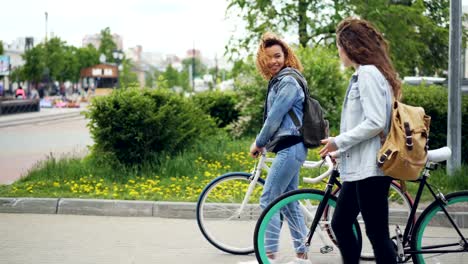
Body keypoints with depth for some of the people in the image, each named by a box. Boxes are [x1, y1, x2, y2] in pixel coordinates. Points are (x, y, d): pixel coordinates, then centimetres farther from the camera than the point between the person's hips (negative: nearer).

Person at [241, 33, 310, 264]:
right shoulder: (278, 81, 18)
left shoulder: (288, 81, -13)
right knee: (289, 201, 11)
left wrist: (258, 143, -5)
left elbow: (275, 116, -16)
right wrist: (262, 142, 10)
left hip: (290, 147, -10)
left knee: (268, 199, -9)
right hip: (289, 147, 10)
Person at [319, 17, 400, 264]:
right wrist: (342, 151, 19)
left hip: (370, 169, -11)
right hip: (358, 167, 11)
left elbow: (375, 123, -22)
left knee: (377, 233, -5)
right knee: (340, 224, 14)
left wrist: (338, 141, -14)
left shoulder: (368, 73, -14)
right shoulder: (363, 74, 16)